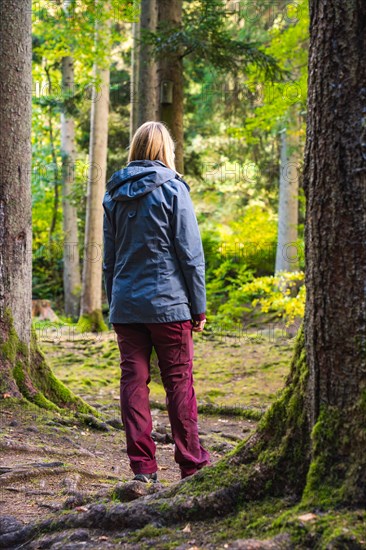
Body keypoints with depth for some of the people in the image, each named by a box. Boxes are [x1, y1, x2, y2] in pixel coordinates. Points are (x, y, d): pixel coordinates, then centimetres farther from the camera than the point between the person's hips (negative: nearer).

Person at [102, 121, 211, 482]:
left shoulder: (114, 196, 9)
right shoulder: (172, 190, -5)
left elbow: (109, 259, 13)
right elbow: (191, 253, -6)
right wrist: (199, 306, -1)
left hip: (125, 305, 4)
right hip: (169, 303, -4)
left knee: (133, 380, 5)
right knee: (179, 380, 4)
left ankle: (142, 464, 5)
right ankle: (190, 461, 10)